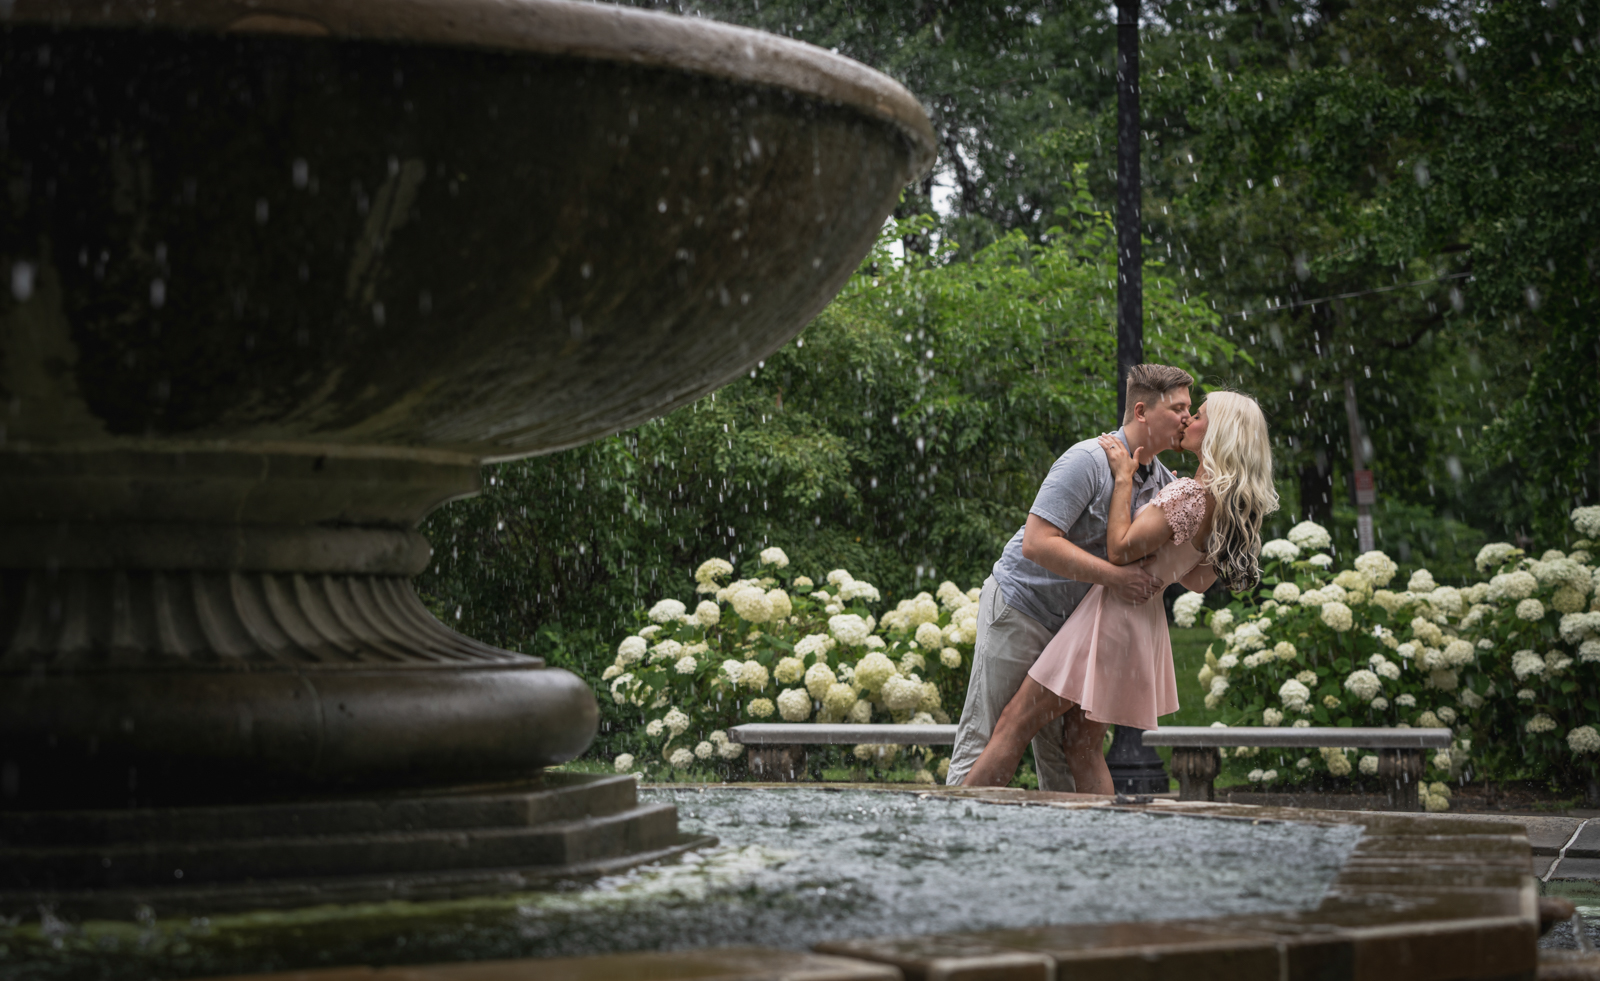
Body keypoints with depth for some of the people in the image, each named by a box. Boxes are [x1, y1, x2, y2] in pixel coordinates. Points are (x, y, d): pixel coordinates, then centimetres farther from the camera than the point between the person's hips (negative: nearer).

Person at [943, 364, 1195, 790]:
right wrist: (1115, 576, -29)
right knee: (983, 740, -5)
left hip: (1072, 622, 8)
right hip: (1019, 607, -8)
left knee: (1063, 748, 8)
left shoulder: (1161, 479, 5)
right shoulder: (1088, 461, -21)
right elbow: (1037, 543, -28)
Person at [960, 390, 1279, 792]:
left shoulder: (1188, 494, -21)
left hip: (1115, 612, -9)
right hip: (1147, 620, 9)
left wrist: (1124, 479, -14)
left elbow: (1119, 551, -19)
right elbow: (1198, 580, 17)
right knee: (1082, 745, 15)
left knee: (1013, 727, -6)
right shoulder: (1228, 506, 7)